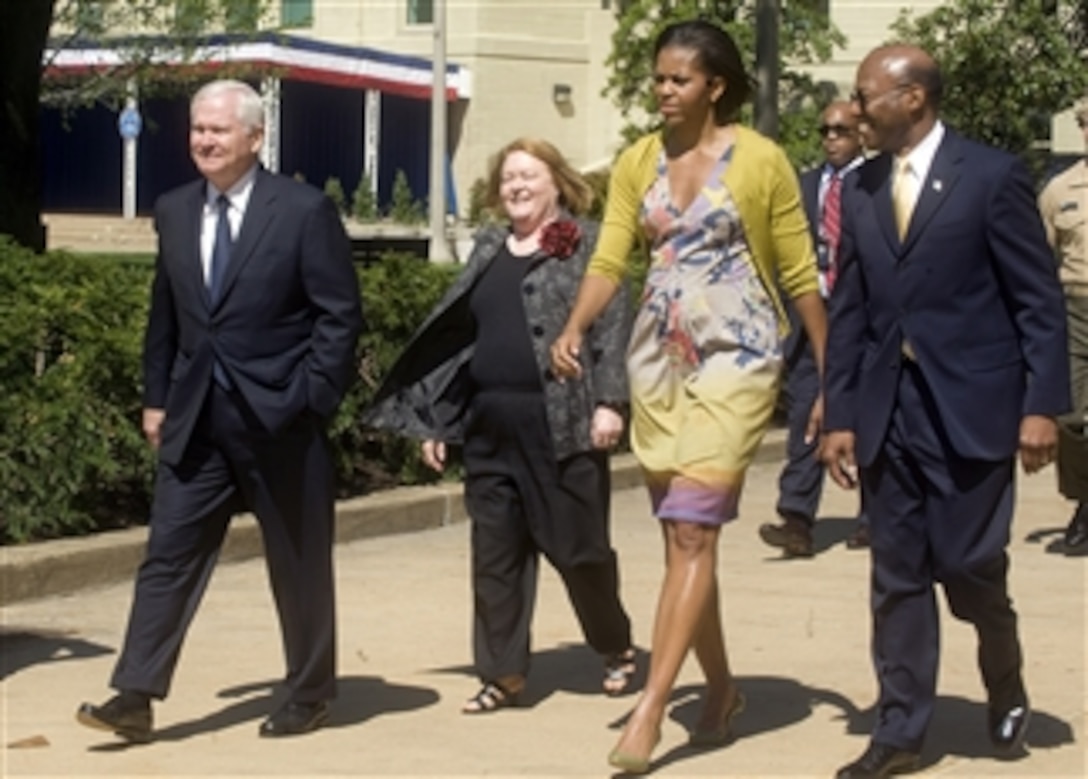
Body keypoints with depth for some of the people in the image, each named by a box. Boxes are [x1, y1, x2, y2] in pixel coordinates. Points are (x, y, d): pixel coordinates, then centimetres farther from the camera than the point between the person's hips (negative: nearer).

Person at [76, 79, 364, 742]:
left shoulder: (305, 210, -8)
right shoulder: (174, 211, 8)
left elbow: (342, 315, -9)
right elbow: (164, 314, 15)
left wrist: (310, 401, -14)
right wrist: (156, 397, 9)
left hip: (281, 419, -4)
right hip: (196, 419, 4)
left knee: (300, 566, 8)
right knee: (169, 555, 0)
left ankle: (310, 696, 22)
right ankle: (136, 698, 0)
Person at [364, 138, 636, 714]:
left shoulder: (588, 243, -1)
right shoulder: (488, 248, 14)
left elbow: (612, 326, -8)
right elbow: (456, 334, 15)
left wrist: (609, 401, -18)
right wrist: (435, 420, 11)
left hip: (562, 424, -5)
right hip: (490, 427, 5)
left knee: (577, 543, 6)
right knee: (494, 552, 4)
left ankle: (616, 647, 28)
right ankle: (502, 672, 13)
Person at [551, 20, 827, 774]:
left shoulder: (761, 160, -6)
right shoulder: (638, 162, 7)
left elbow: (801, 275, -2)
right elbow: (610, 259, 0)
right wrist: (575, 329, -19)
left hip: (735, 357, -5)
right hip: (659, 358, 5)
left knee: (693, 530, -12)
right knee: (682, 534, 9)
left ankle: (650, 706, -14)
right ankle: (721, 687, 23)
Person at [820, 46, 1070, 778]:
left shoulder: (993, 175, -5)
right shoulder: (860, 190, 10)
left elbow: (1040, 301, -6)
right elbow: (850, 311, 12)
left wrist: (1041, 405, -12)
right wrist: (840, 414, 7)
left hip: (970, 406, -5)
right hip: (888, 409, 5)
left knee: (969, 568, -1)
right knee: (898, 577, 5)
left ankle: (1008, 693, 26)